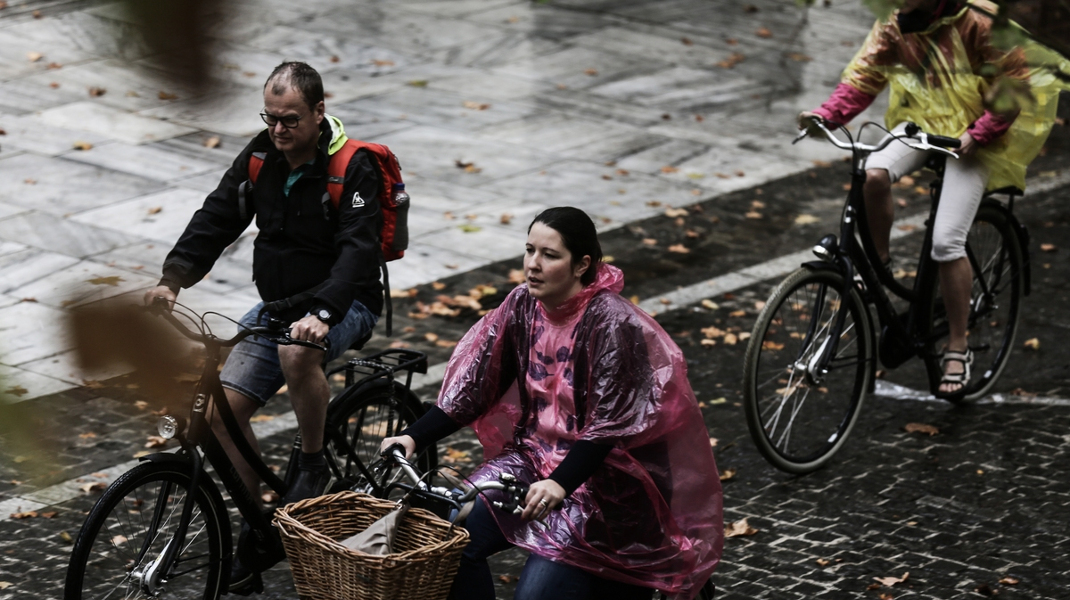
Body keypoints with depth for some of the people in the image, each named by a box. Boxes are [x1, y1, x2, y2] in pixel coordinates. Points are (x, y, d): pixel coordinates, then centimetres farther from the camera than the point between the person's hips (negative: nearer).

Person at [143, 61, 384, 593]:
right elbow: (216, 217, -3)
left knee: (298, 352, -39)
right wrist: (172, 279, -19)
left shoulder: (353, 169, -18)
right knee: (224, 408, -9)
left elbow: (356, 252, -28)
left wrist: (321, 314, -44)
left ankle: (313, 465, -14)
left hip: (342, 305, -6)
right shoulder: (261, 155, -1)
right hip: (276, 303, 6)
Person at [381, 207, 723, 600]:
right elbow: (474, 387, 1)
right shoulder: (523, 305, 0)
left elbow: (607, 428, -23)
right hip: (534, 454, 6)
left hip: (603, 475, -6)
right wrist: (413, 438, -10)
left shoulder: (612, 324, -19)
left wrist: (560, 484, -38)